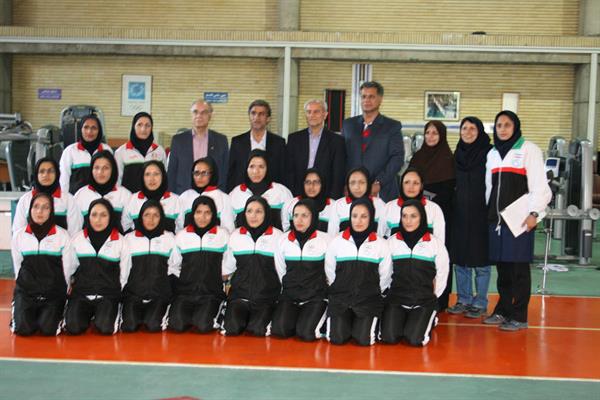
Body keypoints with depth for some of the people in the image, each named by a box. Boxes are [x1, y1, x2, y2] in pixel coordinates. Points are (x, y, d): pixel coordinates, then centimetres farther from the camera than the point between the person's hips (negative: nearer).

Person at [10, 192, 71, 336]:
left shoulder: (62, 235, -5)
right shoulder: (19, 235, 2)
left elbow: (67, 267, 1)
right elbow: (17, 266, 10)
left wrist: (64, 291, 5)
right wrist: (23, 286, 10)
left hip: (54, 291, -1)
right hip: (25, 291, 2)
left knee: (48, 330, -16)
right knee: (23, 329, -15)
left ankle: (56, 312, 18)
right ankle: (18, 312, 20)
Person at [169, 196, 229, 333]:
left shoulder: (223, 235, 6)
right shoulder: (182, 236, 11)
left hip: (211, 292, -1)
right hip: (185, 292, 1)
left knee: (203, 326, -26)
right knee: (177, 325, -24)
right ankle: (190, 314, 8)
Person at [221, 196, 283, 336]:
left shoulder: (277, 236, 0)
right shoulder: (235, 236, 8)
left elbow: (282, 271, 6)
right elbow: (227, 269, 15)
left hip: (266, 295, -2)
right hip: (239, 293, 2)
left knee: (258, 330, -22)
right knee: (231, 329, -20)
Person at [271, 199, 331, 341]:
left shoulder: (325, 239, -4)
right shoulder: (284, 240, 6)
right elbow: (280, 271, 13)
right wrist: (288, 288, 10)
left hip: (316, 295, -3)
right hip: (289, 294, 3)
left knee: (306, 333, -23)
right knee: (279, 329, -20)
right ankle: (296, 316, 12)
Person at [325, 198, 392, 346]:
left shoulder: (381, 244, -2)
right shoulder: (337, 242, -1)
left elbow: (385, 277, 4)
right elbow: (330, 273, 7)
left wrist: (374, 295, 4)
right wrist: (339, 293, 4)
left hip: (369, 299, -1)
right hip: (340, 298, 1)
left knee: (364, 339, -15)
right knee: (337, 338, -13)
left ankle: (369, 323, 19)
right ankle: (346, 321, 21)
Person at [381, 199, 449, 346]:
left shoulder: (435, 243, -2)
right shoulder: (391, 241, 2)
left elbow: (442, 275, 4)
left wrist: (430, 296, 6)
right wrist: (390, 293, 4)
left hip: (424, 301, -1)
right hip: (396, 298, 1)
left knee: (415, 340, -19)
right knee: (389, 338, -17)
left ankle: (428, 320, 15)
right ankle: (403, 320, 17)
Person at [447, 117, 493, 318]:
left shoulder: (488, 154, -6)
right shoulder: (458, 154, 11)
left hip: (481, 213, -5)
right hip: (460, 213, 6)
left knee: (480, 260, 2)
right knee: (460, 258, 9)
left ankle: (480, 303, 11)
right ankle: (463, 300, 20)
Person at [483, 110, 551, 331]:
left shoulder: (528, 149, -2)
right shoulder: (492, 153, 16)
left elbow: (539, 185, -7)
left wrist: (534, 213, -15)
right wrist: (490, 212, 14)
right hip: (496, 218, 5)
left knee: (519, 268, -3)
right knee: (502, 266, 8)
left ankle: (519, 316, 3)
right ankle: (502, 311, 18)